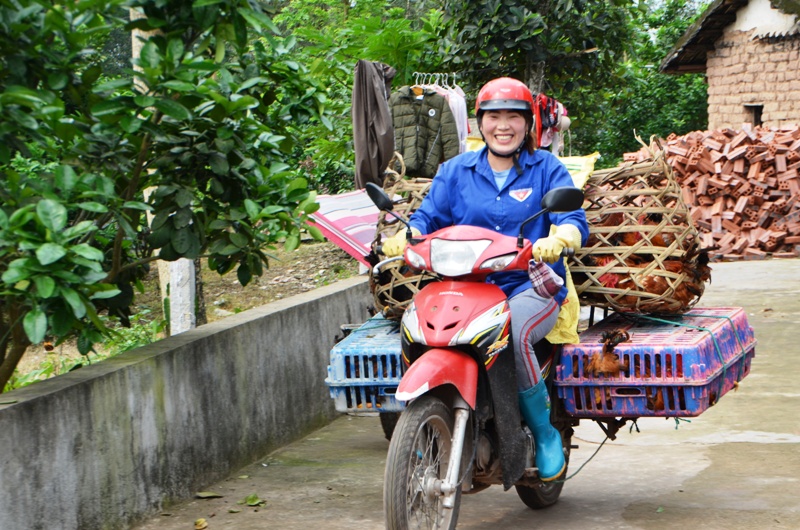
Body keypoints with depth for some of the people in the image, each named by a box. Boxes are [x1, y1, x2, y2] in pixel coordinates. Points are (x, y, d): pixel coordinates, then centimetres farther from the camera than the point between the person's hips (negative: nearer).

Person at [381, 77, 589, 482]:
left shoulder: (547, 168, 9)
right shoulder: (455, 171, 18)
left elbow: (574, 222, -3)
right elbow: (428, 218, 8)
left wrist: (556, 240, -28)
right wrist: (404, 237, -16)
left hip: (532, 286, -2)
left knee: (511, 333, -37)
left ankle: (545, 433, -14)